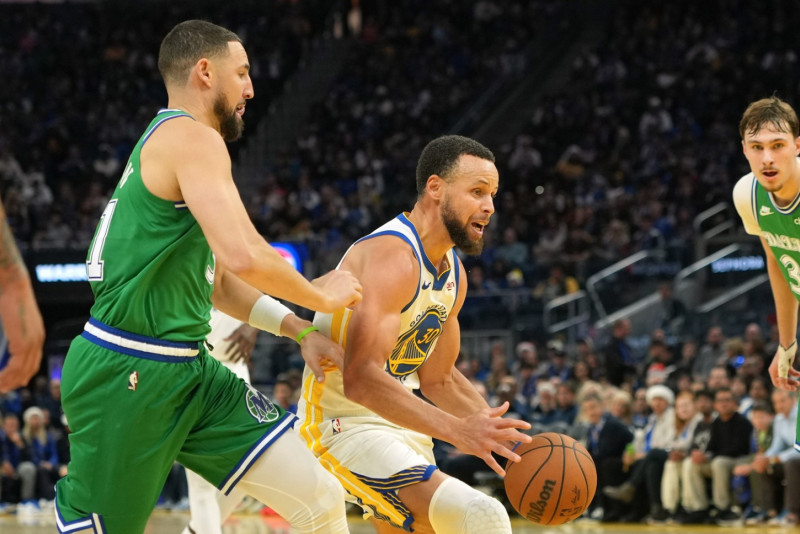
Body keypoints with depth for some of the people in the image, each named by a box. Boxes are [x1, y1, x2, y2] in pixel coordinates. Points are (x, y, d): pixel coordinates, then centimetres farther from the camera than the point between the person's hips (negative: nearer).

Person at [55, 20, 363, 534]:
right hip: (125, 375, -10)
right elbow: (244, 257, -25)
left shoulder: (170, 141, 21)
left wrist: (300, 330, 18)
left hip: (190, 371, 10)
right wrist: (320, 296, -7)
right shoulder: (192, 137, -12)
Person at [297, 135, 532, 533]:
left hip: (400, 426, 11)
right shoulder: (391, 256, -23)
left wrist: (507, 437, 4)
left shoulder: (453, 273, 8)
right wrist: (455, 430, -44)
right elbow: (360, 380, -35)